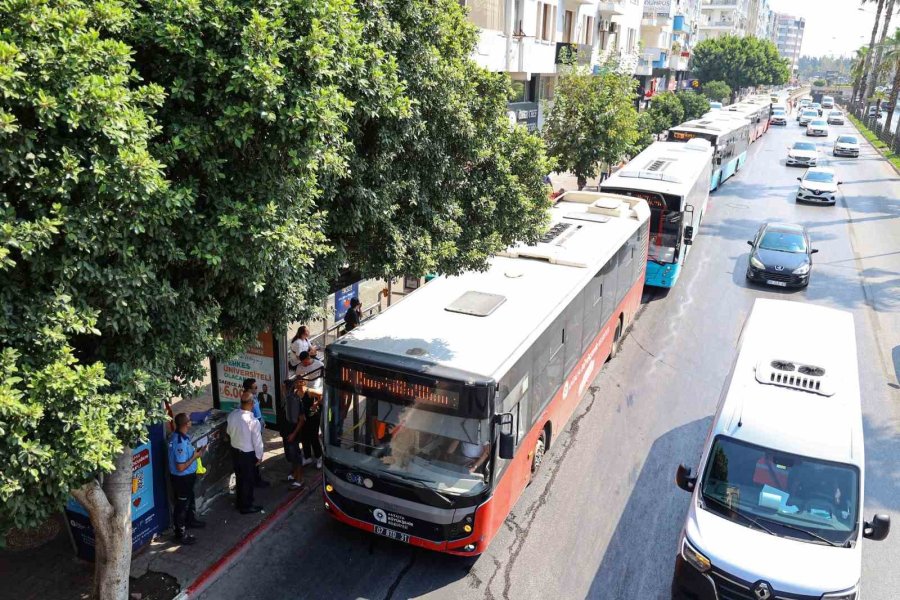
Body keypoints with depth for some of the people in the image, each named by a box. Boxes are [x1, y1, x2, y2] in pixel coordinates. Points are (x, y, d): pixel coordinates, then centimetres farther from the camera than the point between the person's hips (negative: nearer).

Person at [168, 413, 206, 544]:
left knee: (190, 499, 29)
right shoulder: (180, 442, -33)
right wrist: (195, 456, -20)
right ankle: (180, 534, 24)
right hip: (182, 478, -10)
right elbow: (181, 467, -30)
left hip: (187, 477, 10)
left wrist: (195, 451, 3)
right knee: (182, 505, 8)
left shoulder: (177, 435, -3)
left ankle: (191, 520, 51)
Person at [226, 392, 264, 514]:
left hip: (234, 450, 6)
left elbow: (229, 431, 5)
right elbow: (257, 441, -20)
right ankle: (246, 506, 28)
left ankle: (240, 502, 42)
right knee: (248, 480, 13)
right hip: (248, 454, -6)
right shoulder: (253, 421, -30)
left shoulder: (232, 415, -13)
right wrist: (259, 456, -5)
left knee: (239, 477, 24)